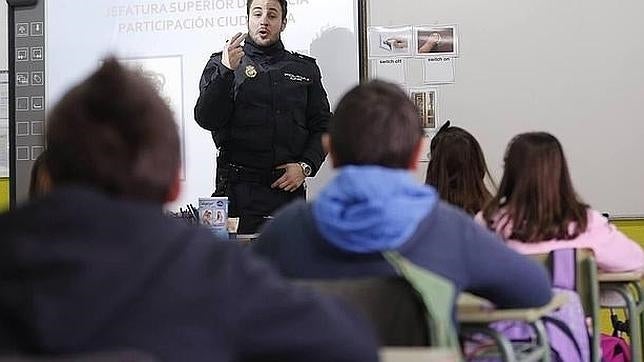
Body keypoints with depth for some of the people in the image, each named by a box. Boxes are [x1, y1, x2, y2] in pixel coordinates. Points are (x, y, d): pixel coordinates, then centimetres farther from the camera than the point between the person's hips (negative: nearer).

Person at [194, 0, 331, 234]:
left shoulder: (305, 68, 16)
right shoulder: (220, 64, 9)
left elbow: (321, 125, 15)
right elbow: (206, 119, -4)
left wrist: (305, 166, -1)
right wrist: (226, 71, -16)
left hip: (290, 188, 2)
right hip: (239, 189, -2)